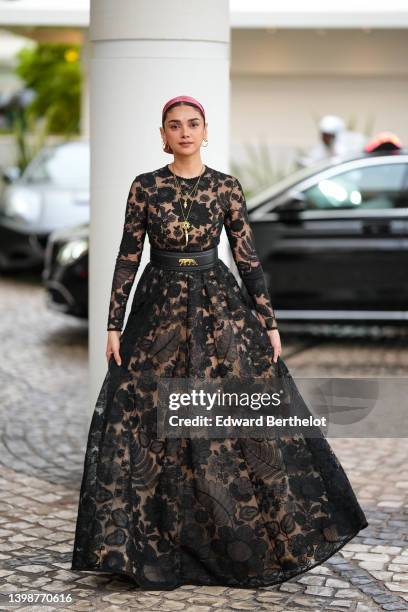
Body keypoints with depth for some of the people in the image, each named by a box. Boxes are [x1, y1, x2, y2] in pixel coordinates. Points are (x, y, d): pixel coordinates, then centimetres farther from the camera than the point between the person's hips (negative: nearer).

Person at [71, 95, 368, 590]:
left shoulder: (226, 187, 2)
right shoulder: (144, 187, 1)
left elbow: (248, 257, 3)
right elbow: (127, 257, 1)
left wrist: (270, 324, 0)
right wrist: (114, 325, -2)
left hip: (219, 310, 0)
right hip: (159, 311, 0)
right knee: (151, 430, -1)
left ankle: (264, 541, 14)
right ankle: (156, 550, 12)